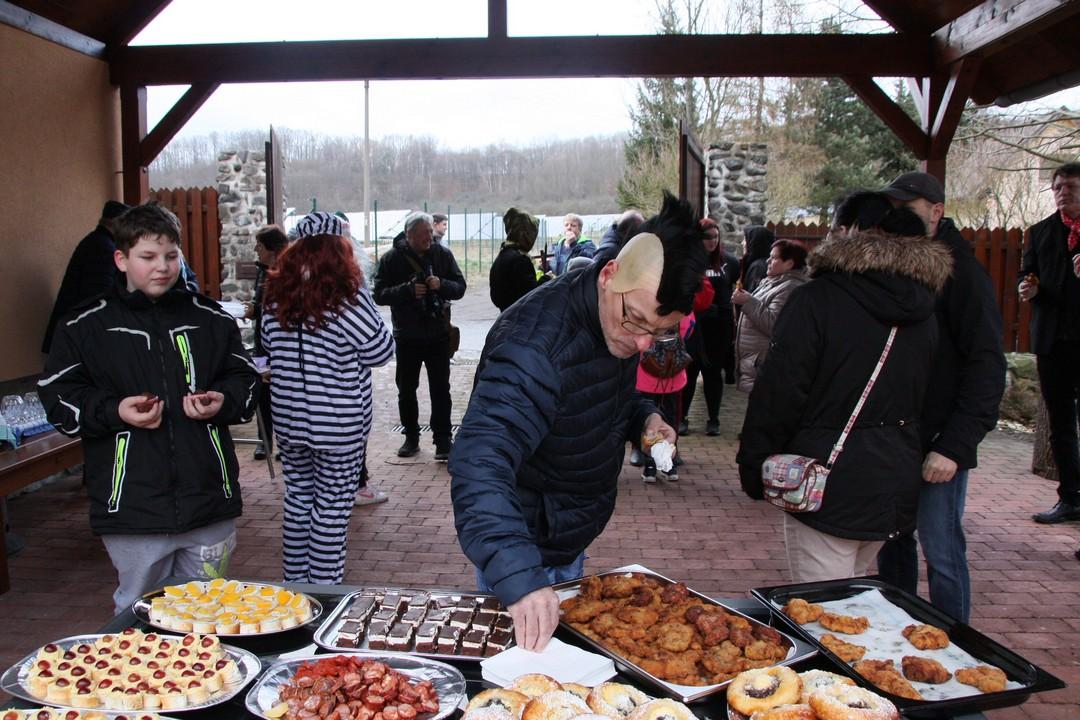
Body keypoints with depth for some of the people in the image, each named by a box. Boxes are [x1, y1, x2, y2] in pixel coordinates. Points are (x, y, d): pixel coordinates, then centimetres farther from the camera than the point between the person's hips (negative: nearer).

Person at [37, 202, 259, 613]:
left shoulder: (211, 319, 6)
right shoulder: (84, 327, 1)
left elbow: (244, 377, 13)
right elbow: (57, 398, 1)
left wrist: (222, 402, -9)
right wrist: (114, 412, -16)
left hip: (208, 499, 2)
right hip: (131, 507, -2)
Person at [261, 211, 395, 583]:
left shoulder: (277, 296, 0)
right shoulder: (348, 298, -17)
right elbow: (381, 351, -9)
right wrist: (367, 310, 2)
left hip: (288, 421, 5)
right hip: (338, 426, -5)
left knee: (298, 496, 19)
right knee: (332, 507, 6)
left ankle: (294, 581, 31)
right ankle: (323, 590, 15)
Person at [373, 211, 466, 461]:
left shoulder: (442, 254, 1)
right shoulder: (392, 259, -4)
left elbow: (460, 287, 1)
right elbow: (379, 294, -8)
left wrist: (441, 285, -19)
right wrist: (408, 290, -22)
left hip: (438, 333, 0)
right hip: (406, 335, 0)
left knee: (440, 388, 3)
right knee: (406, 389, 10)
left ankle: (443, 438, 12)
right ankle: (411, 437, 24)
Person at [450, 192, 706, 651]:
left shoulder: (622, 320, -7)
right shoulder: (537, 341, -35)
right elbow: (480, 462, -45)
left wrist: (643, 417, -7)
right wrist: (519, 577, -56)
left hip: (569, 542, 8)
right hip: (522, 545, -8)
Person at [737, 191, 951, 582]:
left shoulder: (815, 300, -14)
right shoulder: (923, 312, 8)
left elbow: (779, 392, -15)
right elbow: (927, 397, 16)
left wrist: (753, 467, -6)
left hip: (830, 487, -7)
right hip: (898, 487, 7)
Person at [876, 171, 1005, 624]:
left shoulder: (959, 271, -10)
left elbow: (987, 365, -15)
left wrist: (955, 445, -21)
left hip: (937, 446, -6)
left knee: (941, 553, -1)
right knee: (892, 545, 15)